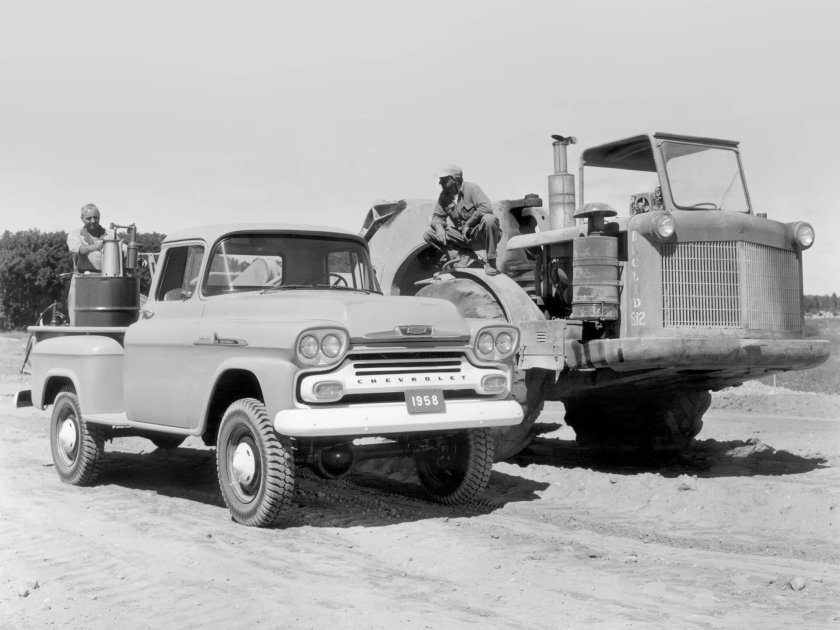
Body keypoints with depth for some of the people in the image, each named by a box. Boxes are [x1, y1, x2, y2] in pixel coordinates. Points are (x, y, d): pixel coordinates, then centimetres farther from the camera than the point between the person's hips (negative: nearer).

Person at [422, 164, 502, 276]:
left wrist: (468, 224, -25)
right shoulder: (444, 195, 3)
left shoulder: (471, 188, -15)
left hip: (479, 233, -5)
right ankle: (458, 258, -10)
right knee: (428, 234, -5)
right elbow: (437, 216, 7)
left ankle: (491, 262, -25)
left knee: (489, 219, -40)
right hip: (463, 237, 6)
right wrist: (439, 227, -18)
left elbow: (486, 207, -30)